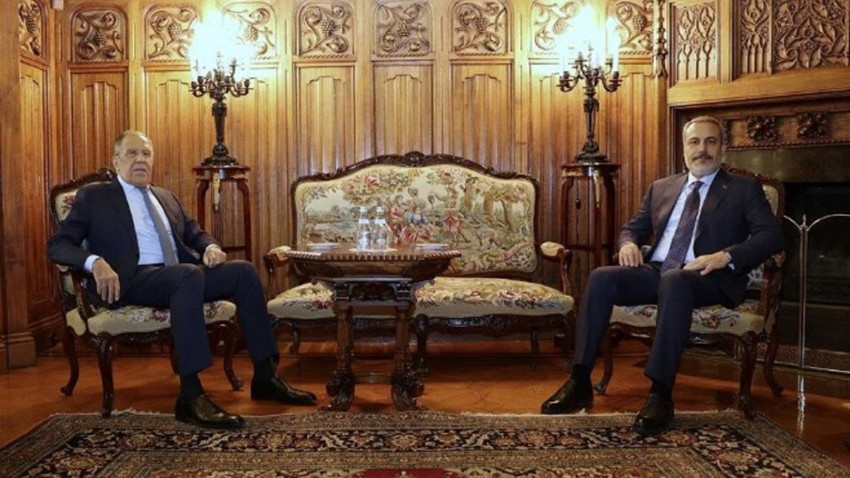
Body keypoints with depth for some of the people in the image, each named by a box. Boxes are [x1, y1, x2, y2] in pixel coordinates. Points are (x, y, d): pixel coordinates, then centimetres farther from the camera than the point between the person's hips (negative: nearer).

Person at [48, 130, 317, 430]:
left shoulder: (166, 198, 27)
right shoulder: (93, 196, 11)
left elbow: (194, 233, 29)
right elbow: (57, 245, 3)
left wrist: (210, 247, 3)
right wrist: (95, 262, -19)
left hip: (183, 275, 6)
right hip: (133, 279, -6)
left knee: (244, 270, -17)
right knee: (189, 275, -36)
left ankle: (265, 376, -12)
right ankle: (191, 396, -39)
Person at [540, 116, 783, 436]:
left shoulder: (744, 189, 11)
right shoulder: (661, 188, 24)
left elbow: (772, 235, -1)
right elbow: (633, 227, 25)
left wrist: (725, 256, -19)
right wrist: (628, 243, -1)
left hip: (707, 277, -4)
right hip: (655, 271, 4)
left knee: (674, 280, -39)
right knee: (600, 277, -23)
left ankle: (661, 394, -38)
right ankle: (580, 382, -23)